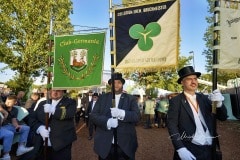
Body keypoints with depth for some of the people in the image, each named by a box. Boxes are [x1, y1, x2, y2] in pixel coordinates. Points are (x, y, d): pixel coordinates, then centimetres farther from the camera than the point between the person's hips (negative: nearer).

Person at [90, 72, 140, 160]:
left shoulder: (131, 99, 3)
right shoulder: (102, 98, 6)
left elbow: (137, 116, -9)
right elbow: (93, 115, -2)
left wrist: (121, 113, -27)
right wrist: (107, 122, -20)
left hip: (125, 145, 0)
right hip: (104, 144, 1)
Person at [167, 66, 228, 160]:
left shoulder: (203, 98, 6)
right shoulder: (175, 101, -8)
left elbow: (223, 117, 5)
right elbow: (172, 125, -12)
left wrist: (219, 103, -14)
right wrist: (180, 149, -23)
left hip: (209, 149, 5)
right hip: (189, 150, -4)